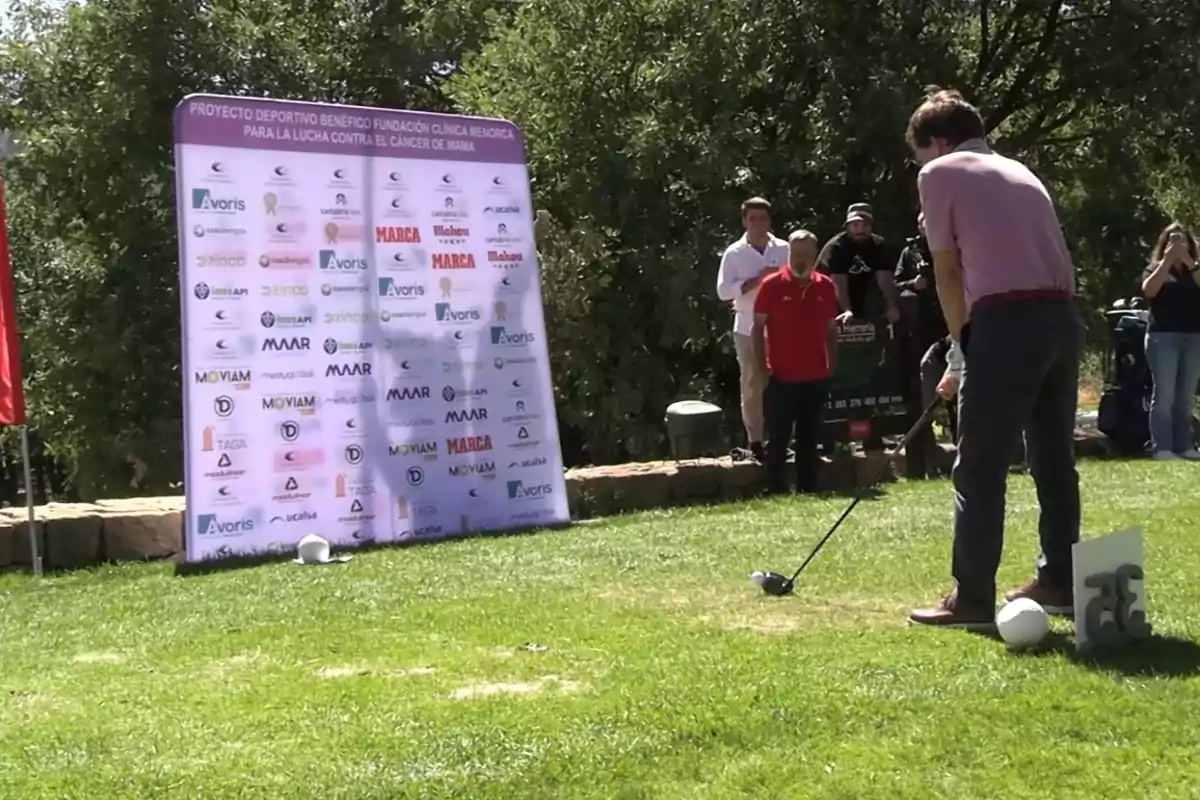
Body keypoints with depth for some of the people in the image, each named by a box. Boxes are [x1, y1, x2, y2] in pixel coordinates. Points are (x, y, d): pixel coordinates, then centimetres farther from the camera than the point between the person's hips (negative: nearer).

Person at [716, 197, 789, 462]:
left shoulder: (783, 249, 4)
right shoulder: (734, 253, -1)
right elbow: (723, 291, -8)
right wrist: (756, 281, -16)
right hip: (748, 330, -1)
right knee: (753, 386, 3)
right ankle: (755, 440, 10)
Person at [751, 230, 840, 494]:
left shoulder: (825, 286, 6)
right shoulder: (772, 285, -5)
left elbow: (831, 329, 13)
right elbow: (758, 327, -3)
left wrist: (832, 366, 7)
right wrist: (763, 367, -8)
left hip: (817, 377, 4)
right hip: (782, 378, -4)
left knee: (809, 438, 10)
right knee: (778, 439, 0)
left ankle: (808, 490, 16)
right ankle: (774, 491, 4)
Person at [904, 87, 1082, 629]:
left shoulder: (939, 174, 6)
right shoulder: (1018, 171, 25)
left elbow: (947, 272, 5)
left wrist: (962, 338, 16)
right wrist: (974, 337, 20)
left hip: (1008, 319, -7)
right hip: (1062, 315, 8)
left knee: (979, 468, -2)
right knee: (1054, 459, 15)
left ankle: (973, 598, -2)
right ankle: (1059, 582, 22)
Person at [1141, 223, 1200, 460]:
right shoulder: (1155, 270, 8)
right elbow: (1149, 290, -13)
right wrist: (1167, 260, -11)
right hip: (1163, 337, -3)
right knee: (1164, 394, -9)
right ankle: (1162, 447, -10)